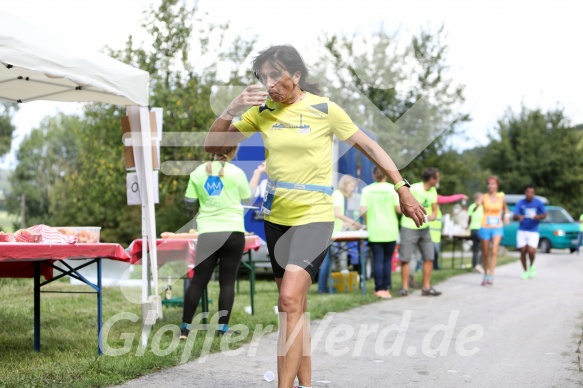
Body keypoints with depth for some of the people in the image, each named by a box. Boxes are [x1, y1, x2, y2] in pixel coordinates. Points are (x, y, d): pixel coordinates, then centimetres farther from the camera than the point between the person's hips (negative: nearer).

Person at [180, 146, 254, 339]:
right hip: (232, 232, -2)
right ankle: (223, 327, 2)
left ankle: (185, 327, 7)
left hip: (207, 233, 2)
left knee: (198, 280, 6)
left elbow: (189, 201, 6)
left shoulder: (198, 172, 3)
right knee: (228, 280, 4)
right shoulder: (236, 172, -2)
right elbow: (247, 197, 11)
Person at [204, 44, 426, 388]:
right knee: (295, 307, 11)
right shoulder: (262, 112, 2)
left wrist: (402, 189, -1)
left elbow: (369, 146, 1)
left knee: (290, 300, -20)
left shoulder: (325, 110, -8)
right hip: (277, 217, 5)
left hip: (315, 217, -5)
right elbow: (212, 146, 4)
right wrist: (232, 109, -13)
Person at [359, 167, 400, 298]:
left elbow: (363, 211, -7)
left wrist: (367, 223, 11)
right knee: (387, 260, 9)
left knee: (377, 260, 3)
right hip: (390, 231, 0)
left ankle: (379, 289, -1)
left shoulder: (367, 190, -1)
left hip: (374, 230, 0)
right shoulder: (392, 189, -4)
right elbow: (399, 209, -9)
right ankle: (386, 288, 8)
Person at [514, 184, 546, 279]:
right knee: (523, 251, 0)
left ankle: (532, 266, 15)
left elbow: (544, 215, -1)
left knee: (531, 251, -16)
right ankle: (525, 271, 20)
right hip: (522, 231, 1)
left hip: (533, 231, -1)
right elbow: (514, 217, -10)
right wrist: (519, 217, -34)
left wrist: (538, 216, -24)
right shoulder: (520, 203, -2)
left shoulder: (538, 203, -2)